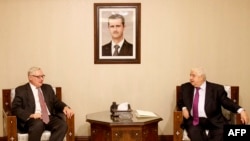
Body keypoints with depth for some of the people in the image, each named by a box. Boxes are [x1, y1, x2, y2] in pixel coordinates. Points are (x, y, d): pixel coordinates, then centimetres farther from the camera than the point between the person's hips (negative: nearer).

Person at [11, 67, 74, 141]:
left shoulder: (48, 88, 21)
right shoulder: (21, 90, 6)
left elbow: (56, 102, 21)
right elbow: (15, 108, -3)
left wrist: (65, 107, -4)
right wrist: (31, 115, -19)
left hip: (49, 118, 4)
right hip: (32, 119, -4)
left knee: (63, 124, -27)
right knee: (38, 124, -38)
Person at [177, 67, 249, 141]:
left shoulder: (216, 88, 3)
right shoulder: (185, 87, 11)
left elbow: (226, 102, -1)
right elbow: (180, 102, 21)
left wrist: (241, 110, -17)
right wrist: (184, 108, -2)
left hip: (213, 120, -1)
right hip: (193, 120, 1)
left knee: (222, 132, -30)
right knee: (193, 131, -32)